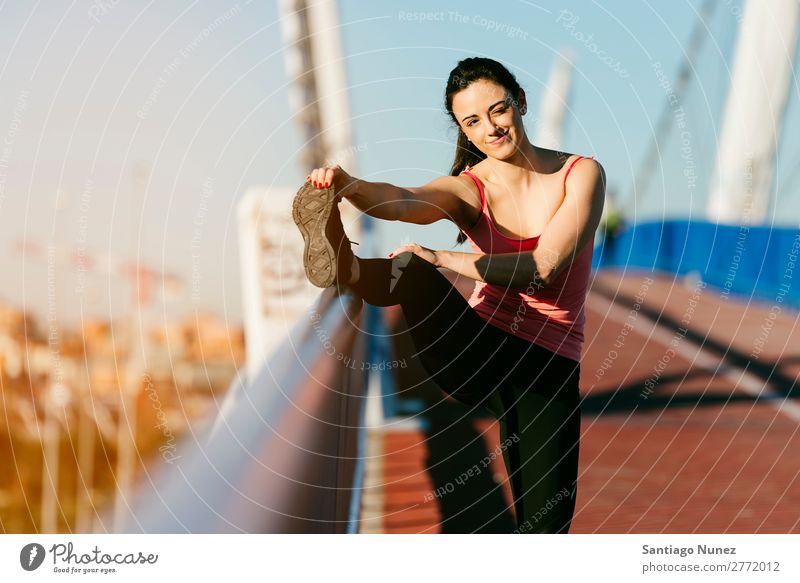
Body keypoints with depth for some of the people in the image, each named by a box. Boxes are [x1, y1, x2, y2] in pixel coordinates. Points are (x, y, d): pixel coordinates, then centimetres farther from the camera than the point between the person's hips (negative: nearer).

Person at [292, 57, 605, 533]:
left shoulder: (581, 174, -2)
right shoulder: (467, 190, 1)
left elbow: (544, 267, -18)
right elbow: (403, 201, -23)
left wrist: (443, 258, -28)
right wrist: (347, 186, -46)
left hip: (549, 368, 0)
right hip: (478, 355, 0)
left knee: (545, 526, -10)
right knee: (415, 272, -31)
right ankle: (342, 263, -62)